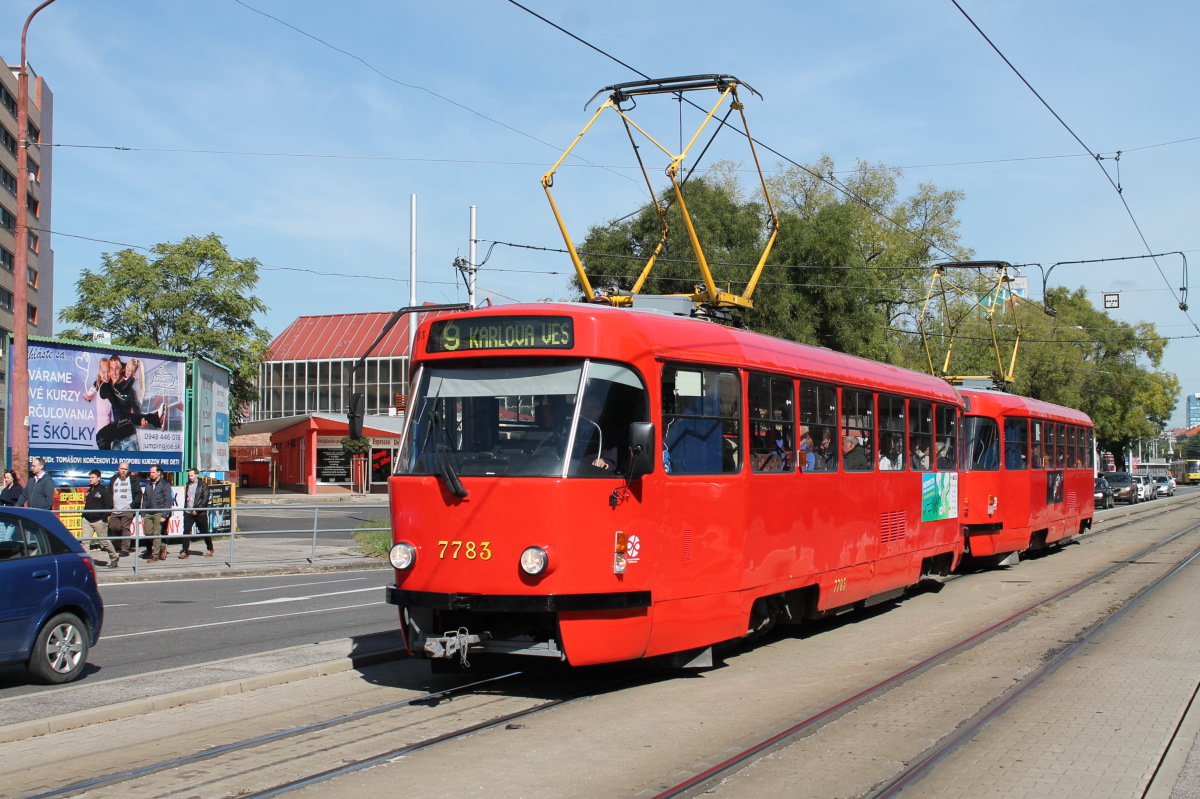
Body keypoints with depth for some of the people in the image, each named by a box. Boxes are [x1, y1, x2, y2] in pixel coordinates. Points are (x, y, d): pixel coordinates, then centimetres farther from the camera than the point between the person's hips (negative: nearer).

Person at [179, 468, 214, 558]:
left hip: (200, 513, -5)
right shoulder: (188, 485, 13)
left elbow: (205, 499, -11)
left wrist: (197, 510, -17)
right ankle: (185, 551, -2)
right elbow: (186, 497, 19)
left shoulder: (203, 485, -5)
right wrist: (185, 508, 9)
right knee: (186, 531, -5)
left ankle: (210, 550, 22)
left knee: (204, 532, 6)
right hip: (188, 513, 5)